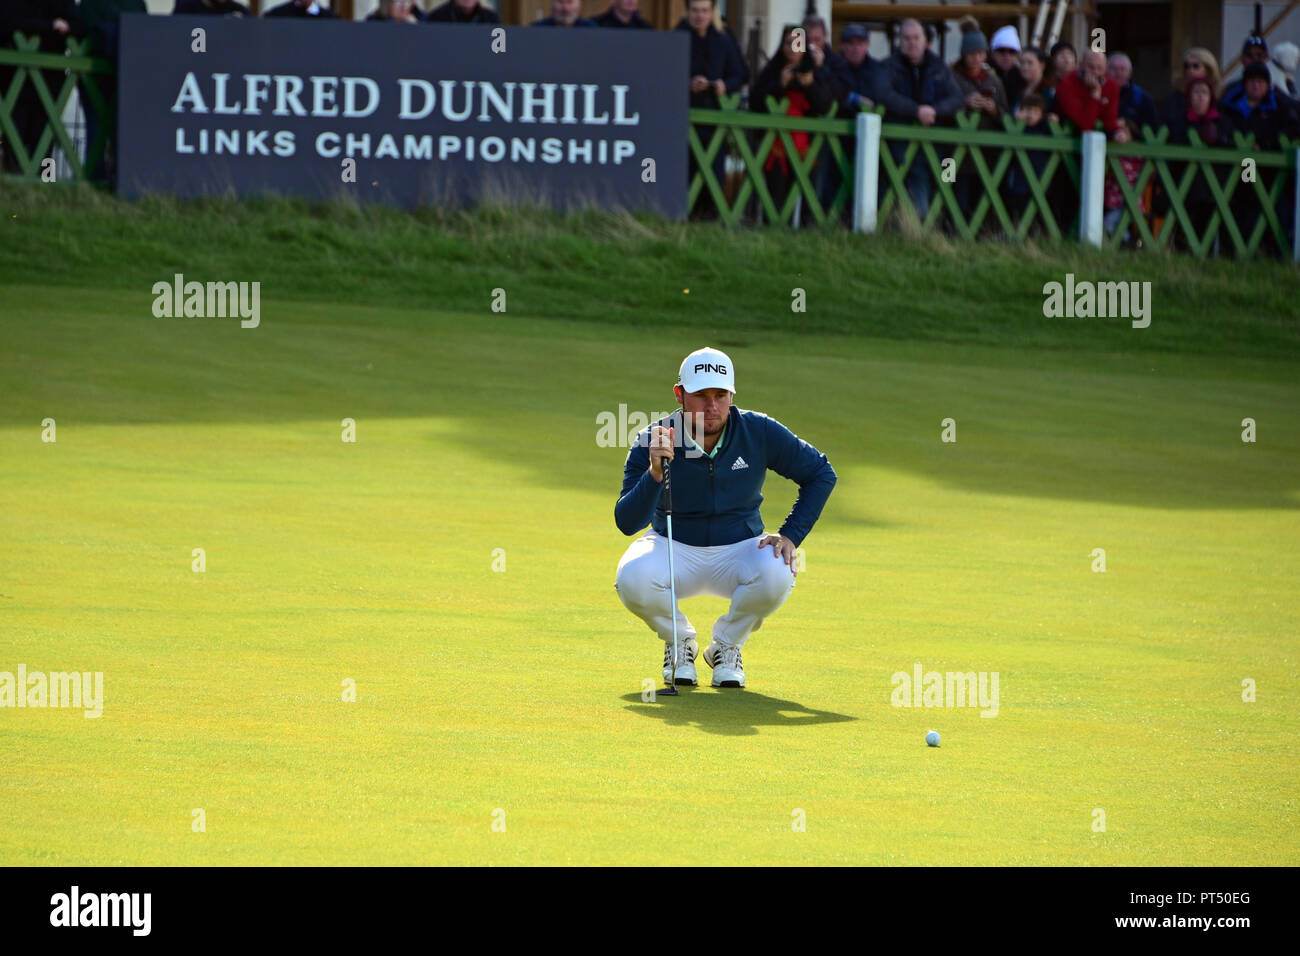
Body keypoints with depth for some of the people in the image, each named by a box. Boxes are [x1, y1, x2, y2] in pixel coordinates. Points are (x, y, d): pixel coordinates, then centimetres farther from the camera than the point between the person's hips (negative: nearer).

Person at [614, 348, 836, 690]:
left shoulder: (759, 433, -14)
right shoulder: (653, 441, -18)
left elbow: (821, 474, 0)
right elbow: (627, 522, -25)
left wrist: (790, 536, -10)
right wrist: (654, 473, -42)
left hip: (739, 549, 1)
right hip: (674, 550, -1)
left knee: (777, 575, -33)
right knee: (632, 579, -34)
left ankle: (726, 645, -2)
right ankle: (680, 642, 0)